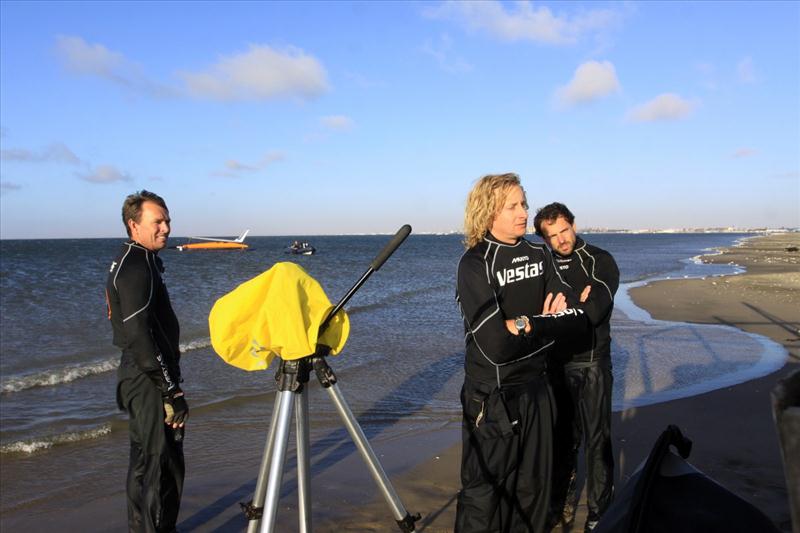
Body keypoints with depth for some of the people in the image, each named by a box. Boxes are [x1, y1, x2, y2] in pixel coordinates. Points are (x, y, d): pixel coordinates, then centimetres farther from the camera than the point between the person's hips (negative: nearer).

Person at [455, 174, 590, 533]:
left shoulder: (539, 256, 5)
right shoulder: (474, 264, -13)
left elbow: (579, 320, -2)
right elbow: (496, 344, -22)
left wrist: (527, 324, -16)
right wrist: (549, 322, -11)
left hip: (535, 388, 6)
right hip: (492, 395, -6)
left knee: (534, 490, 17)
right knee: (484, 497, 3)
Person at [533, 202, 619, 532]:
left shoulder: (600, 261, -5)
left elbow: (594, 314, -18)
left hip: (591, 364, -4)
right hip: (555, 364, 4)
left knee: (596, 441, 1)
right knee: (561, 439, 13)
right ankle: (562, 505, 28)